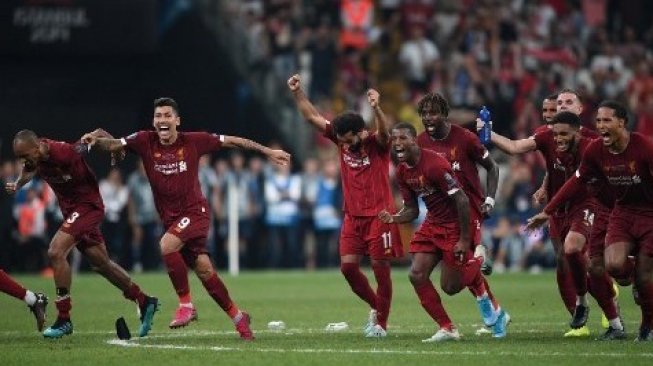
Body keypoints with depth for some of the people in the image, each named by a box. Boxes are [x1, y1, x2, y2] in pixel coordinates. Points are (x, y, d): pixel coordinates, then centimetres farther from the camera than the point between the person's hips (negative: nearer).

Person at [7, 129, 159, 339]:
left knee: (56, 252, -21)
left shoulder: (66, 152, -31)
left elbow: (97, 135, -17)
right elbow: (29, 171, 17)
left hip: (88, 205, -8)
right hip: (70, 209, 8)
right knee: (101, 264, 14)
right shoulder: (33, 158, -8)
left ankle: (64, 319, -15)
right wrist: (17, 185, -1)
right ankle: (144, 302, 29)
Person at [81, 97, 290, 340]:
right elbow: (114, 145, -10)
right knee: (203, 270, 3)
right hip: (170, 218, 4)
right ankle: (237, 317, 20)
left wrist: (268, 152, 5)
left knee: (166, 246, -29)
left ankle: (186, 305, -15)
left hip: (195, 211, -4)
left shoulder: (193, 141, -7)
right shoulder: (145, 142, -2)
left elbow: (231, 141, 1)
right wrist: (97, 140, -32)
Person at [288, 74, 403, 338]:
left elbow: (384, 131, -33)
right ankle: (376, 306, 19)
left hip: (379, 216, -5)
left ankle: (381, 323, 7)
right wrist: (297, 93, -1)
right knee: (347, 266, -2)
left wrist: (376, 108, -52)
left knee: (381, 269, -3)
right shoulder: (342, 139, 4)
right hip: (353, 217, 5)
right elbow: (312, 117, 8)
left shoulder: (377, 144, -10)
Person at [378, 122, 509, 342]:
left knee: (450, 286, -5)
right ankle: (447, 329, 2)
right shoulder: (402, 172, 3)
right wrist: (392, 218, -12)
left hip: (455, 225, -8)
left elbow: (462, 200, -22)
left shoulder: (434, 165, -24)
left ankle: (476, 265, 28)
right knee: (417, 275, -7)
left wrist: (465, 239, -20)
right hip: (432, 224, 8)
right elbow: (411, 210, 10)